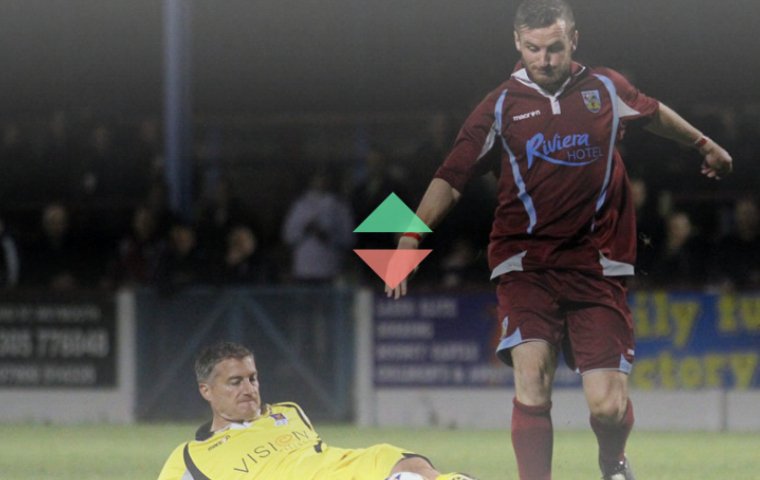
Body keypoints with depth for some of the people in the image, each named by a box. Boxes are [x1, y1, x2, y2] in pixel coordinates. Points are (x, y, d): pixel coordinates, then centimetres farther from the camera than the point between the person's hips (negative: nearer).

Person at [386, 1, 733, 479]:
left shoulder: (607, 89, 6)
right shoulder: (501, 106, 2)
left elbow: (653, 113, 28)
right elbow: (451, 178, 1)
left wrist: (702, 143, 41)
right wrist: (412, 237, -12)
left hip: (598, 268, 1)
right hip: (526, 265, -1)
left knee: (608, 406, -7)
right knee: (532, 376, -23)